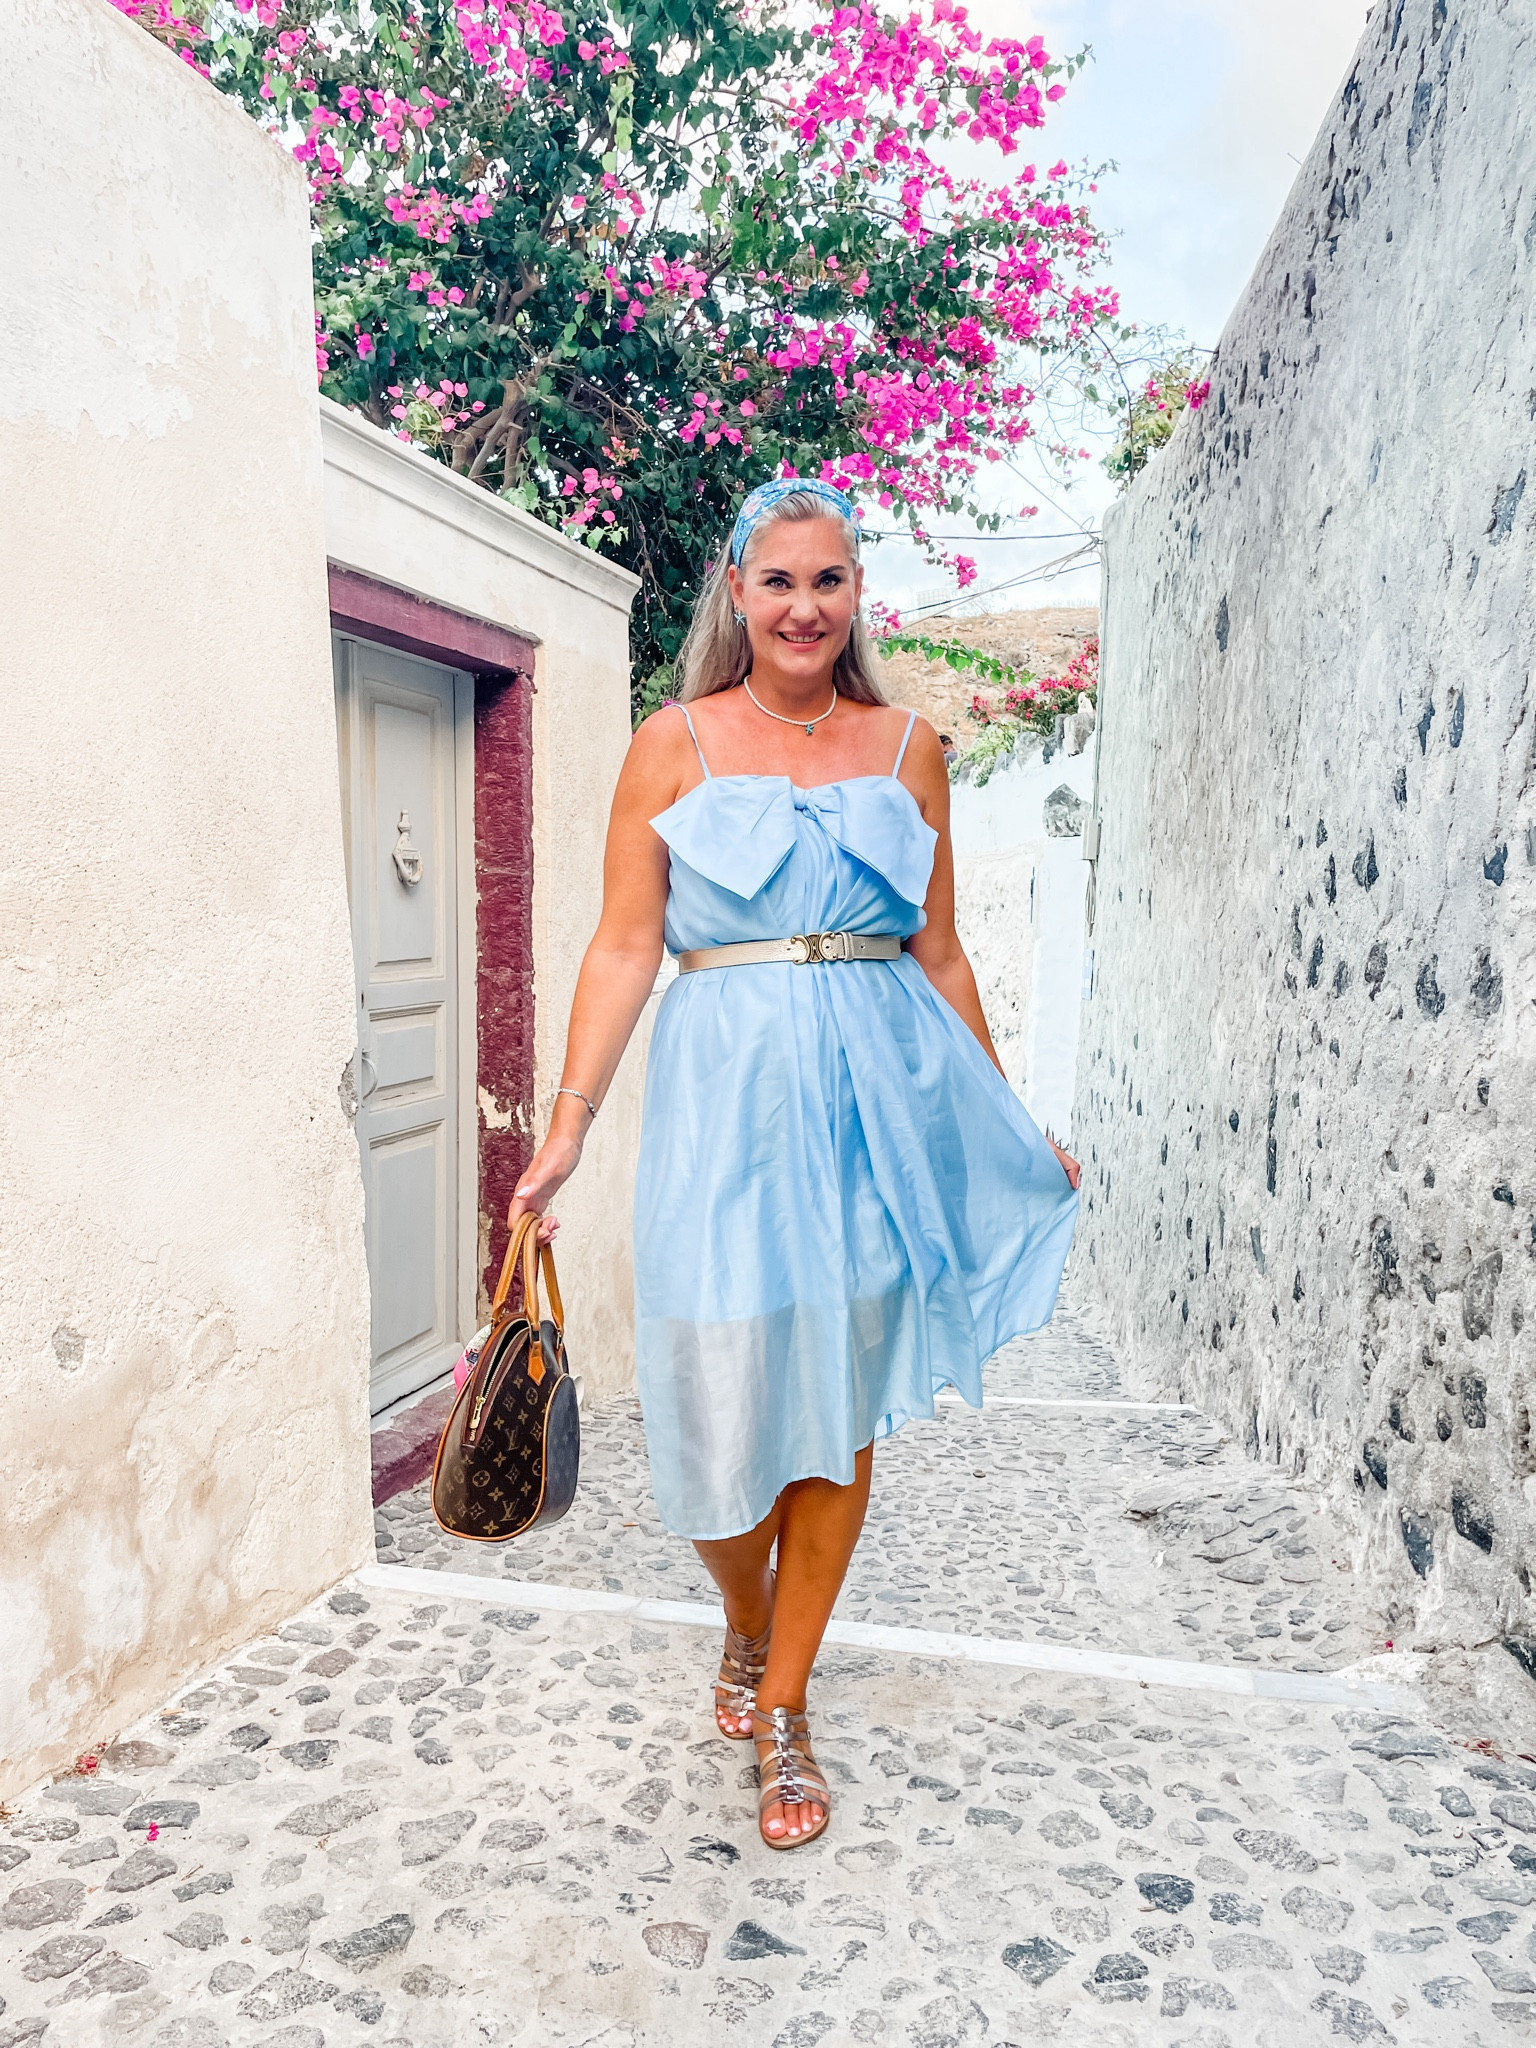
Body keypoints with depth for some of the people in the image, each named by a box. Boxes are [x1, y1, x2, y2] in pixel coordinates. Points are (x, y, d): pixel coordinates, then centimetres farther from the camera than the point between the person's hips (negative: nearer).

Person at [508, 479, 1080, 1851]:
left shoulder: (906, 747, 11)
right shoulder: (676, 744, 4)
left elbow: (939, 954, 14)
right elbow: (625, 947, -1)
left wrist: (1008, 1125, 15)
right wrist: (570, 1122, -8)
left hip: (882, 1095, 2)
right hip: (729, 1093, -2)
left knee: (844, 1413, 7)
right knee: (728, 1394, 2)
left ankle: (783, 1709, 27)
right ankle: (746, 1634, 36)